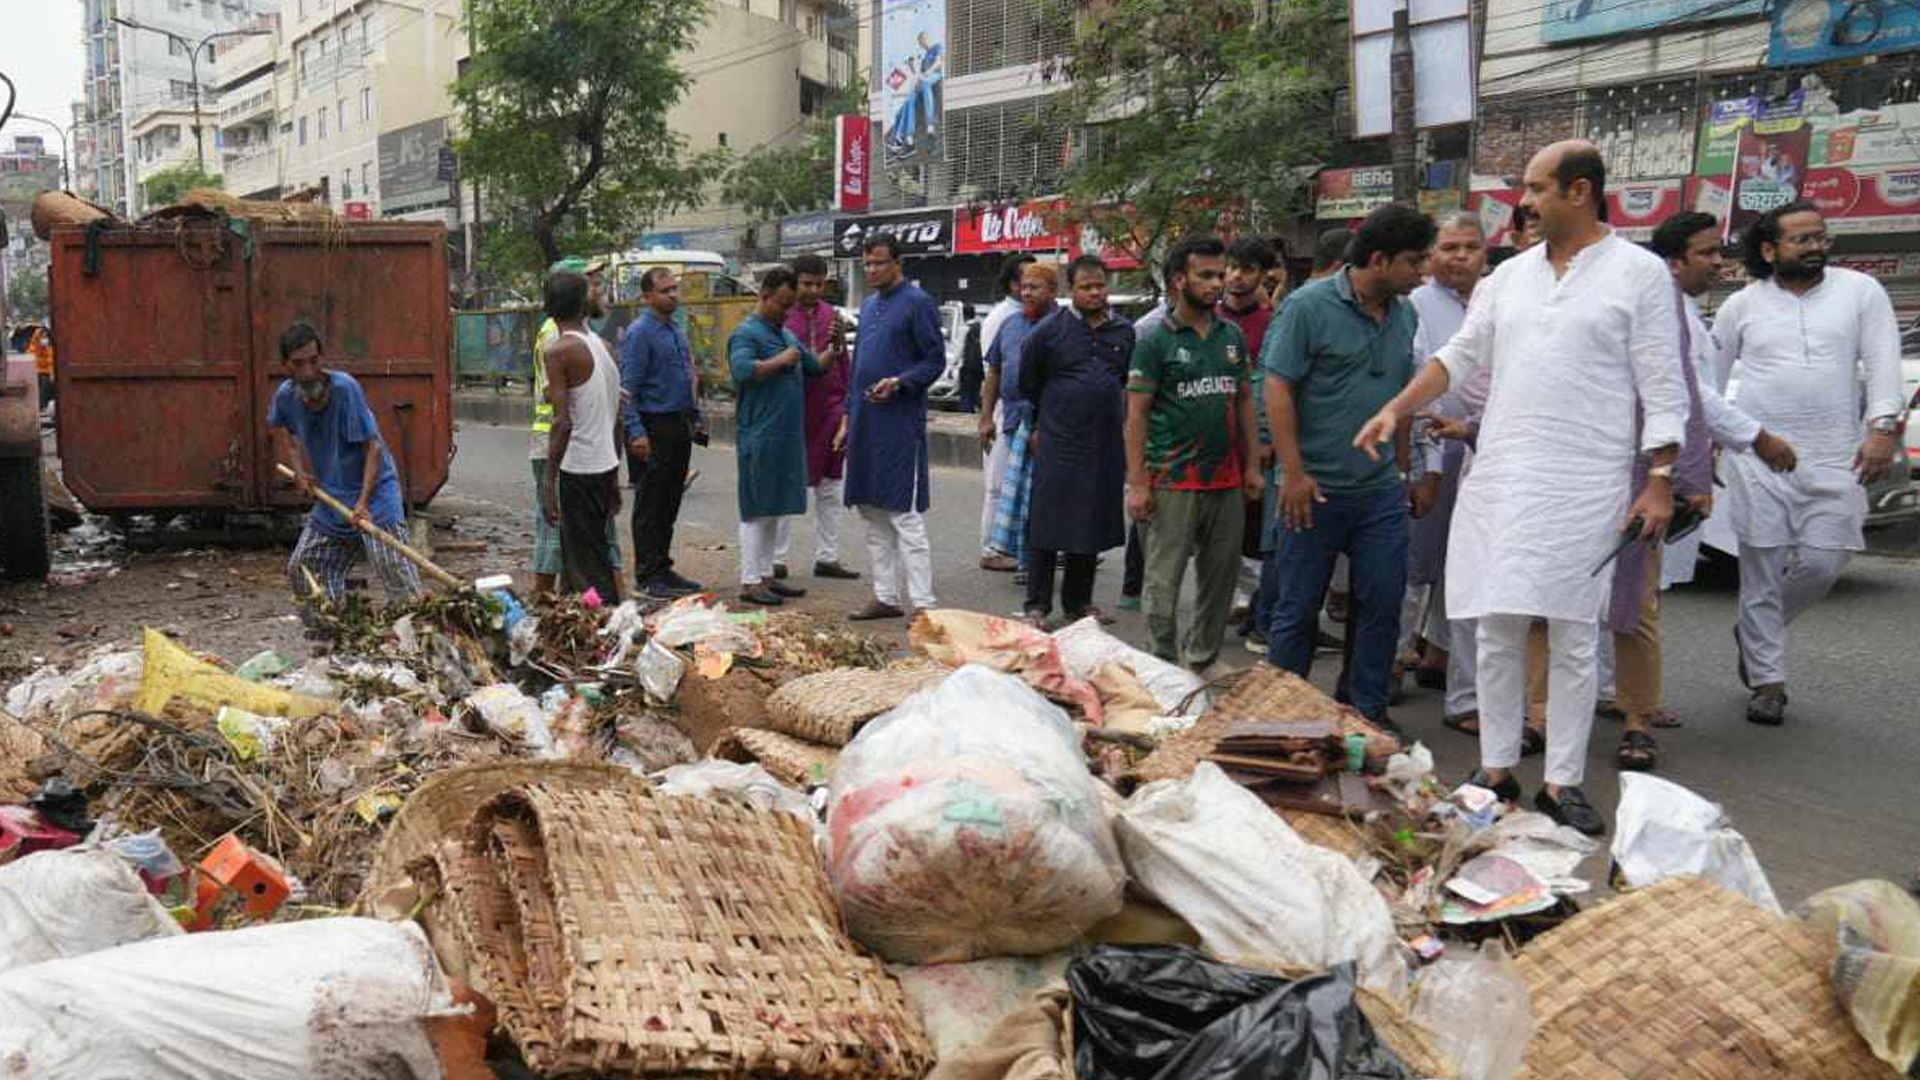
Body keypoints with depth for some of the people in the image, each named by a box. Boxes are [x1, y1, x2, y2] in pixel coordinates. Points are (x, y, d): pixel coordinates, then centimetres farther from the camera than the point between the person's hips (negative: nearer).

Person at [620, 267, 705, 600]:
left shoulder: (677, 332, 15)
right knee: (651, 506, -1)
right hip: (654, 427, -8)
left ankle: (663, 569, 23)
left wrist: (693, 419, 16)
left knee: (670, 502, 14)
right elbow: (628, 388, -15)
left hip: (680, 427, 8)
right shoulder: (639, 333, -11)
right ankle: (647, 576, 5)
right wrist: (636, 432, -21)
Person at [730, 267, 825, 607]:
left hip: (788, 436, 8)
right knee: (756, 510, -4)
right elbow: (742, 370, -26)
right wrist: (780, 360, -17)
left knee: (775, 509, 13)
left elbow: (815, 369, 23)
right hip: (760, 436, -8)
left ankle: (766, 575, 21)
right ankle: (750, 582, 1)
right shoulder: (746, 334, -8)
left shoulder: (788, 335, 18)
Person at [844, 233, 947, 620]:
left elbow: (936, 360, -9)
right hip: (866, 424, 8)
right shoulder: (869, 305, 17)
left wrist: (899, 383, -24)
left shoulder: (918, 303, -6)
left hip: (900, 425, -8)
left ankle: (923, 603, -5)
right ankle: (886, 597, 19)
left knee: (904, 516, -9)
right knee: (873, 514, 11)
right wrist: (850, 417, 17)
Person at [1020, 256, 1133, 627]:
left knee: (1092, 525, 9)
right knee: (1047, 525, -3)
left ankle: (1079, 602, 20)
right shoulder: (1049, 330, -2)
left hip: (1106, 444, 4)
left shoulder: (1124, 332, 8)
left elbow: (1132, 383, 21)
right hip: (1058, 443, -4)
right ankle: (1037, 605, 4)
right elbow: (1028, 383, 9)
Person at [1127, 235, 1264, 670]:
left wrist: (1252, 465, 9)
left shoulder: (1232, 336, 11)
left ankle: (1201, 659, 24)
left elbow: (1244, 401, 16)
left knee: (1221, 577, 12)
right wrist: (1137, 483, -13)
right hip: (1174, 483, -5)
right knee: (1164, 583, -1)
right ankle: (1164, 665, 10)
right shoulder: (1155, 341, -5)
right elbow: (1136, 414, -7)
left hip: (1227, 480, 6)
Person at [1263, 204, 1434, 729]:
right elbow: (1278, 390, -12)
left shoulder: (1405, 314, 9)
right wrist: (1293, 472, -16)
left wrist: (1402, 466, 18)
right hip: (1317, 488, -6)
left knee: (1382, 604, 7)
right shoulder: (1311, 306, -10)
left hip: (1381, 490, 6)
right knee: (1298, 608, 4)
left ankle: (1367, 712, 21)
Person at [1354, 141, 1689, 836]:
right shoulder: (1510, 276, 12)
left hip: (1587, 485, -4)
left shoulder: (1639, 272, -2)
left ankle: (1563, 783, 11)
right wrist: (1396, 410, 7)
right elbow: (1460, 357, 18)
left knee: (1574, 636, 2)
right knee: (1497, 629, 6)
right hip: (1500, 479, 4)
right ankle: (1497, 771, 16)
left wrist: (1661, 480, -9)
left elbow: (1662, 389, -3)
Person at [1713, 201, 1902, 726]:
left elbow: (1883, 362, 0)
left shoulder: (1860, 291, 7)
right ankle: (1767, 680, 9)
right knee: (1762, 569, 0)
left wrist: (1883, 427, -12)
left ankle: (1754, 633, 25)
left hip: (1834, 456, 1)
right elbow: (1710, 376, 15)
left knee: (1822, 564, -2)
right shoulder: (1742, 305, 7)